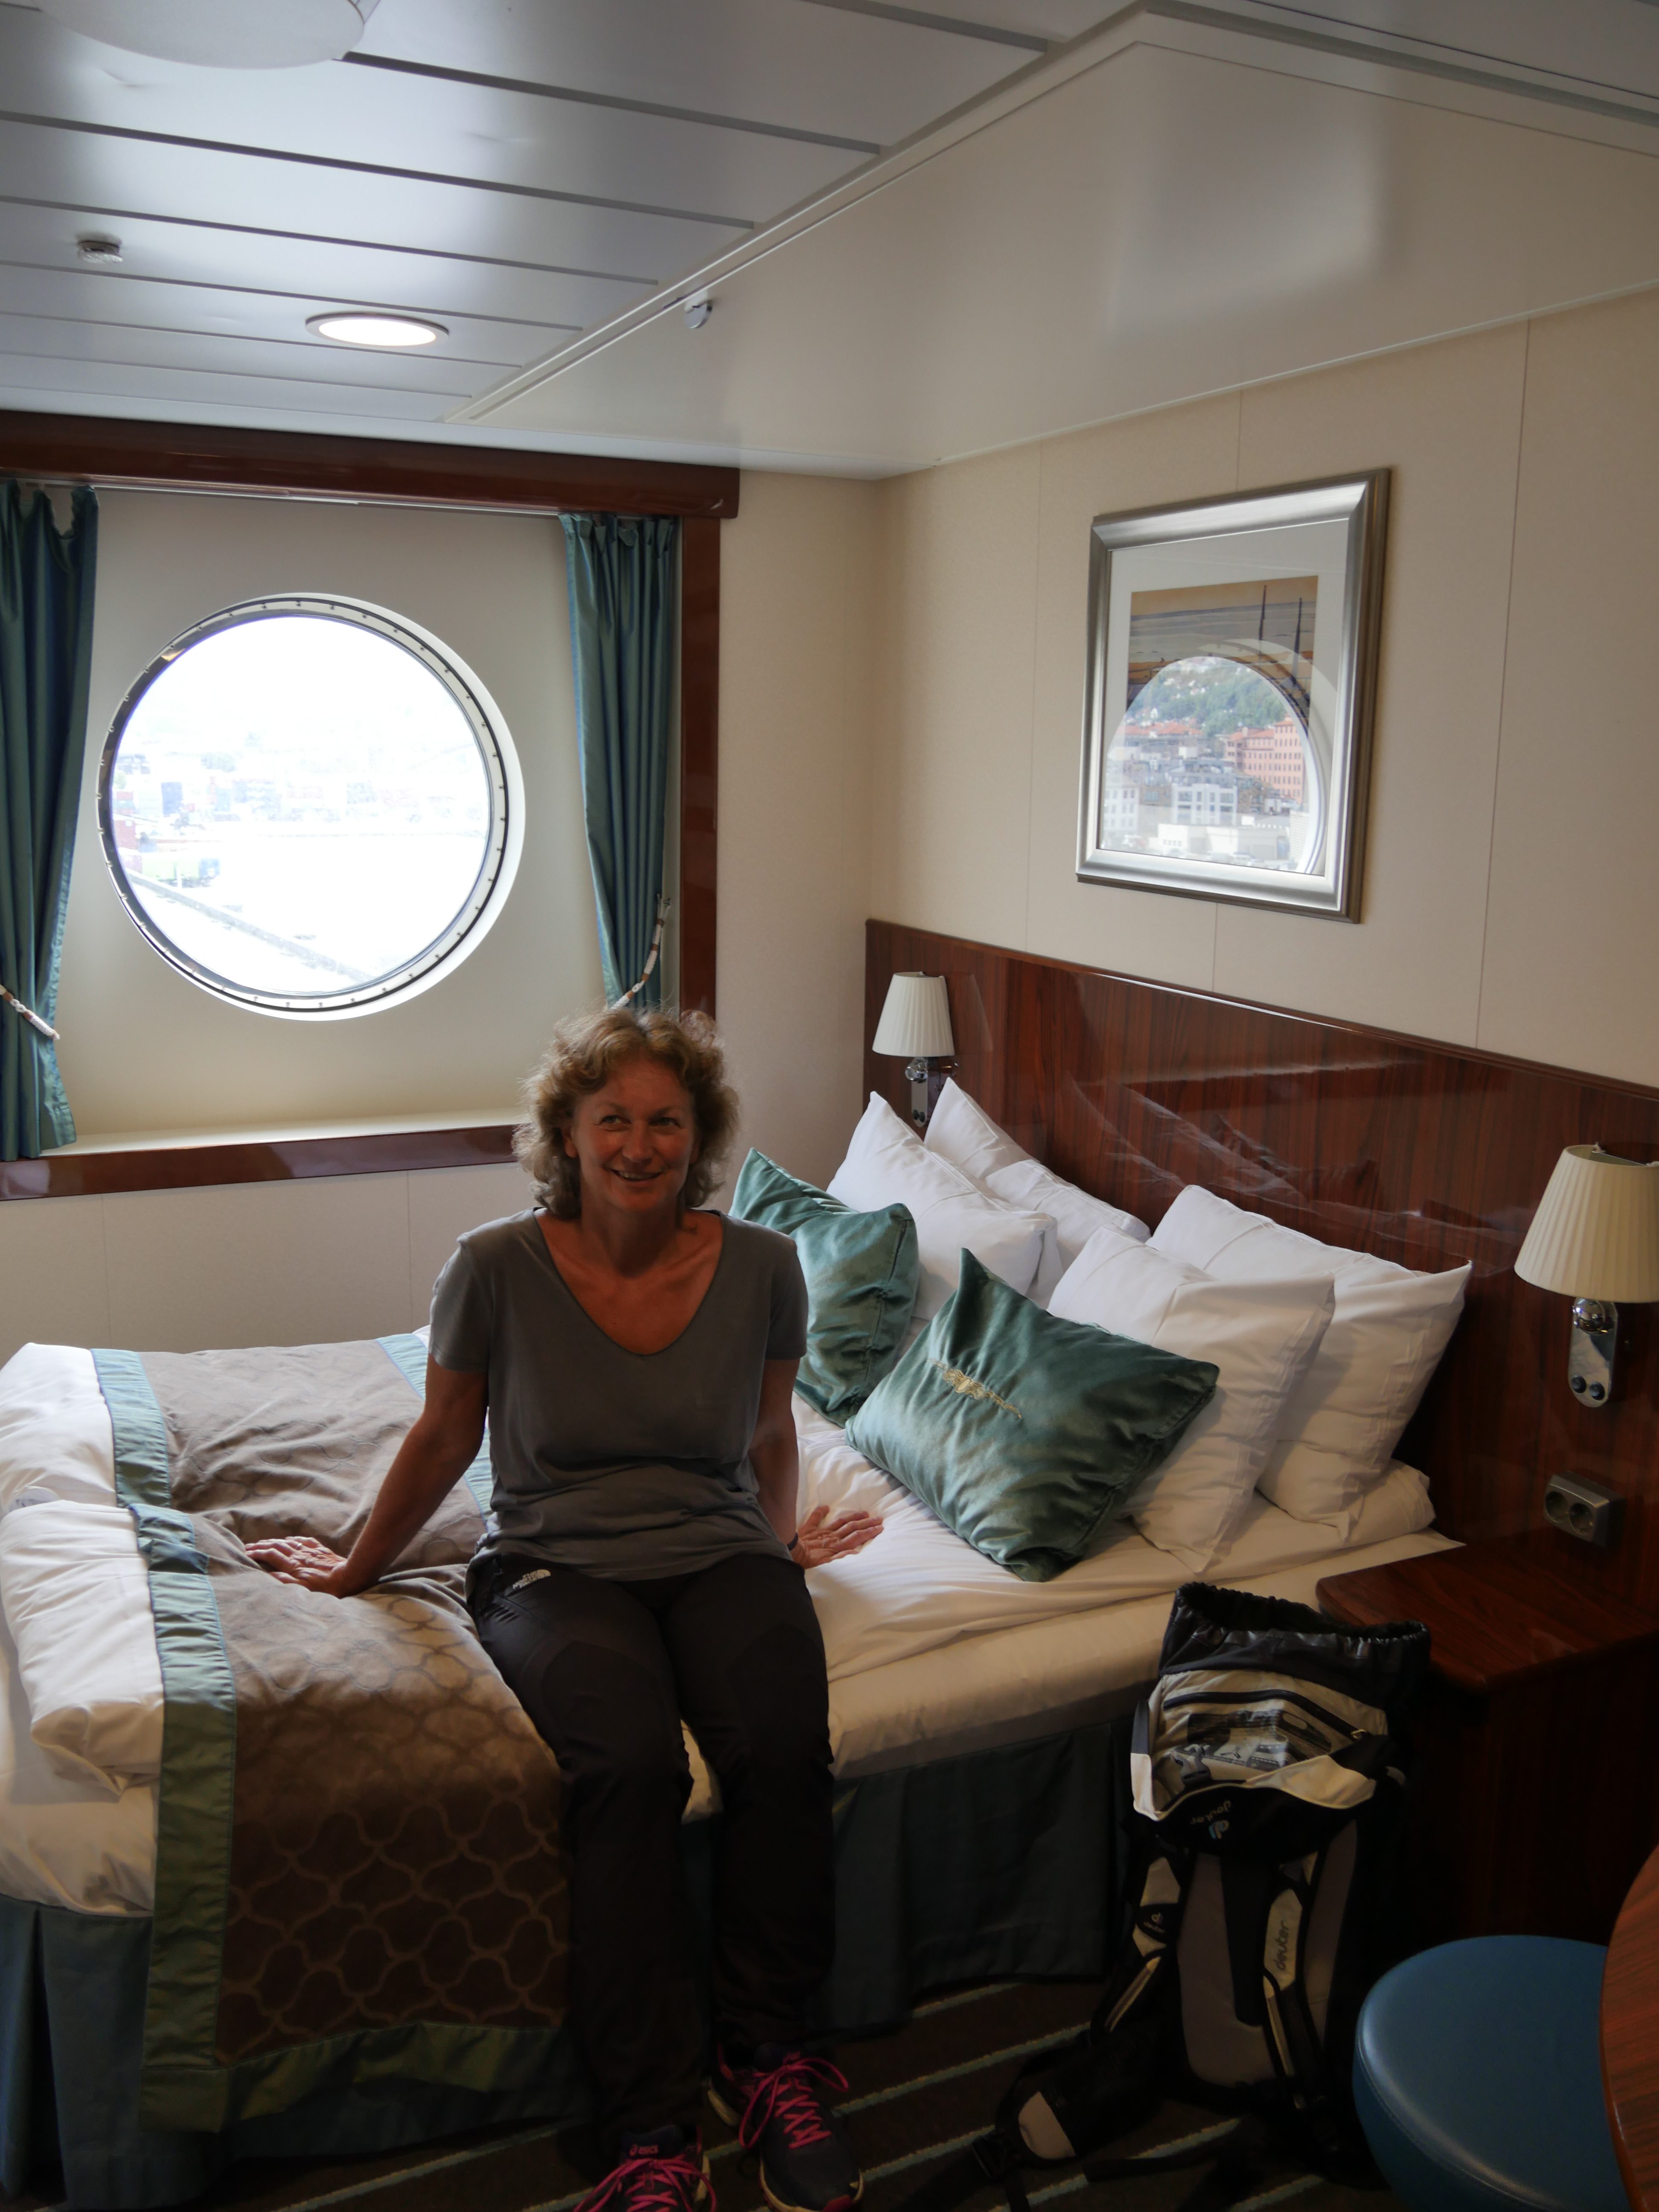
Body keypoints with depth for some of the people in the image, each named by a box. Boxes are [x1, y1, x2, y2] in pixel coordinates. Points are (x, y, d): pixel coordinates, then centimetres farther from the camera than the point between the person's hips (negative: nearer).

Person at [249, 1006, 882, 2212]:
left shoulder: (761, 1267, -4)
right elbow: (441, 1442, 8)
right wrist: (357, 1568, 17)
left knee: (785, 1745, -28)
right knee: (629, 1764, -31)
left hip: (719, 1554, 2)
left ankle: (766, 2053, -4)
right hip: (555, 1563, -1)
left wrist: (780, 1539, 22)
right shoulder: (498, 1269, -9)